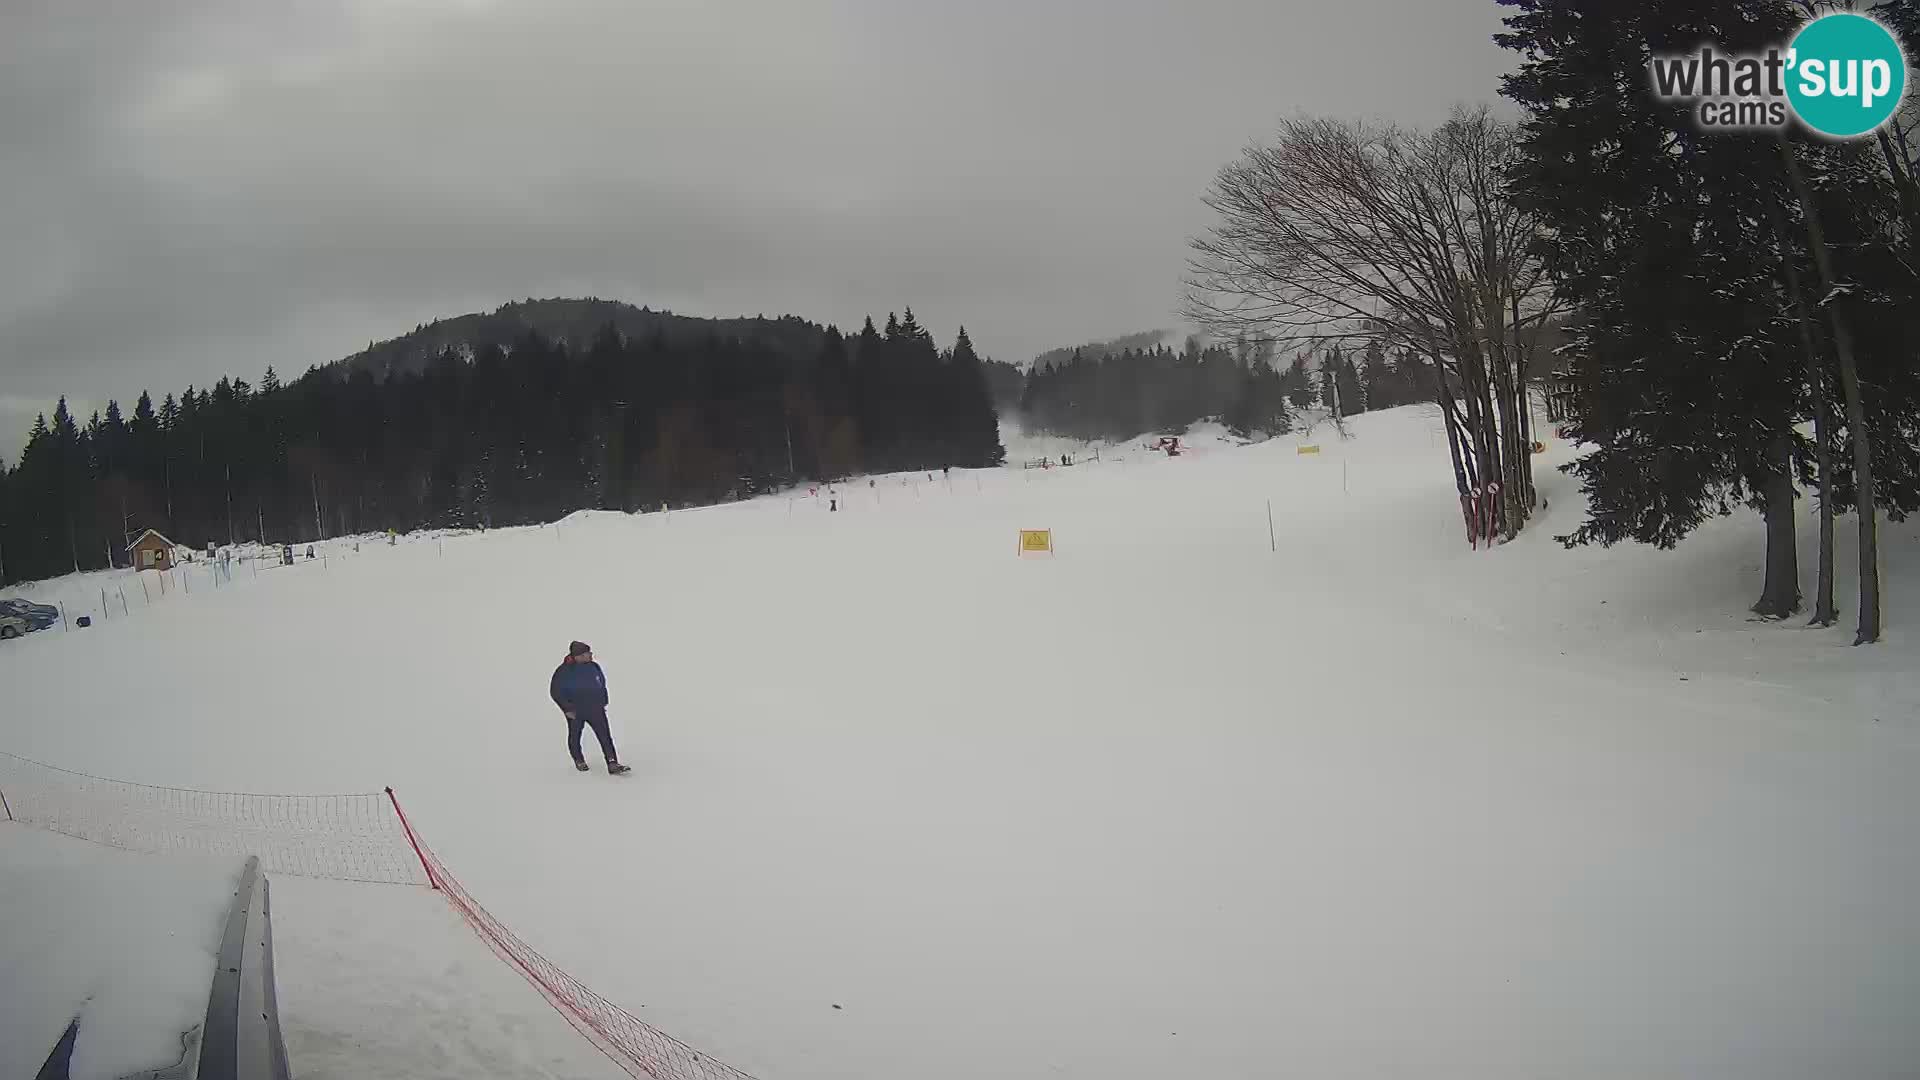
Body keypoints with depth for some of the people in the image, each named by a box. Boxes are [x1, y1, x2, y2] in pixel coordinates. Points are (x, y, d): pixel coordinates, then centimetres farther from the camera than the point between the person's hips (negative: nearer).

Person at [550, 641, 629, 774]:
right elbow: (555, 691, -9)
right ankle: (579, 761, 38)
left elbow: (602, 684, 16)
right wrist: (567, 709, -13)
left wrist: (603, 703, 14)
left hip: (595, 708, 3)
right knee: (575, 736, 14)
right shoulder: (564, 671, -13)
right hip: (575, 711, -3)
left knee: (605, 735, -9)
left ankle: (612, 765, -16)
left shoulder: (593, 667, 0)